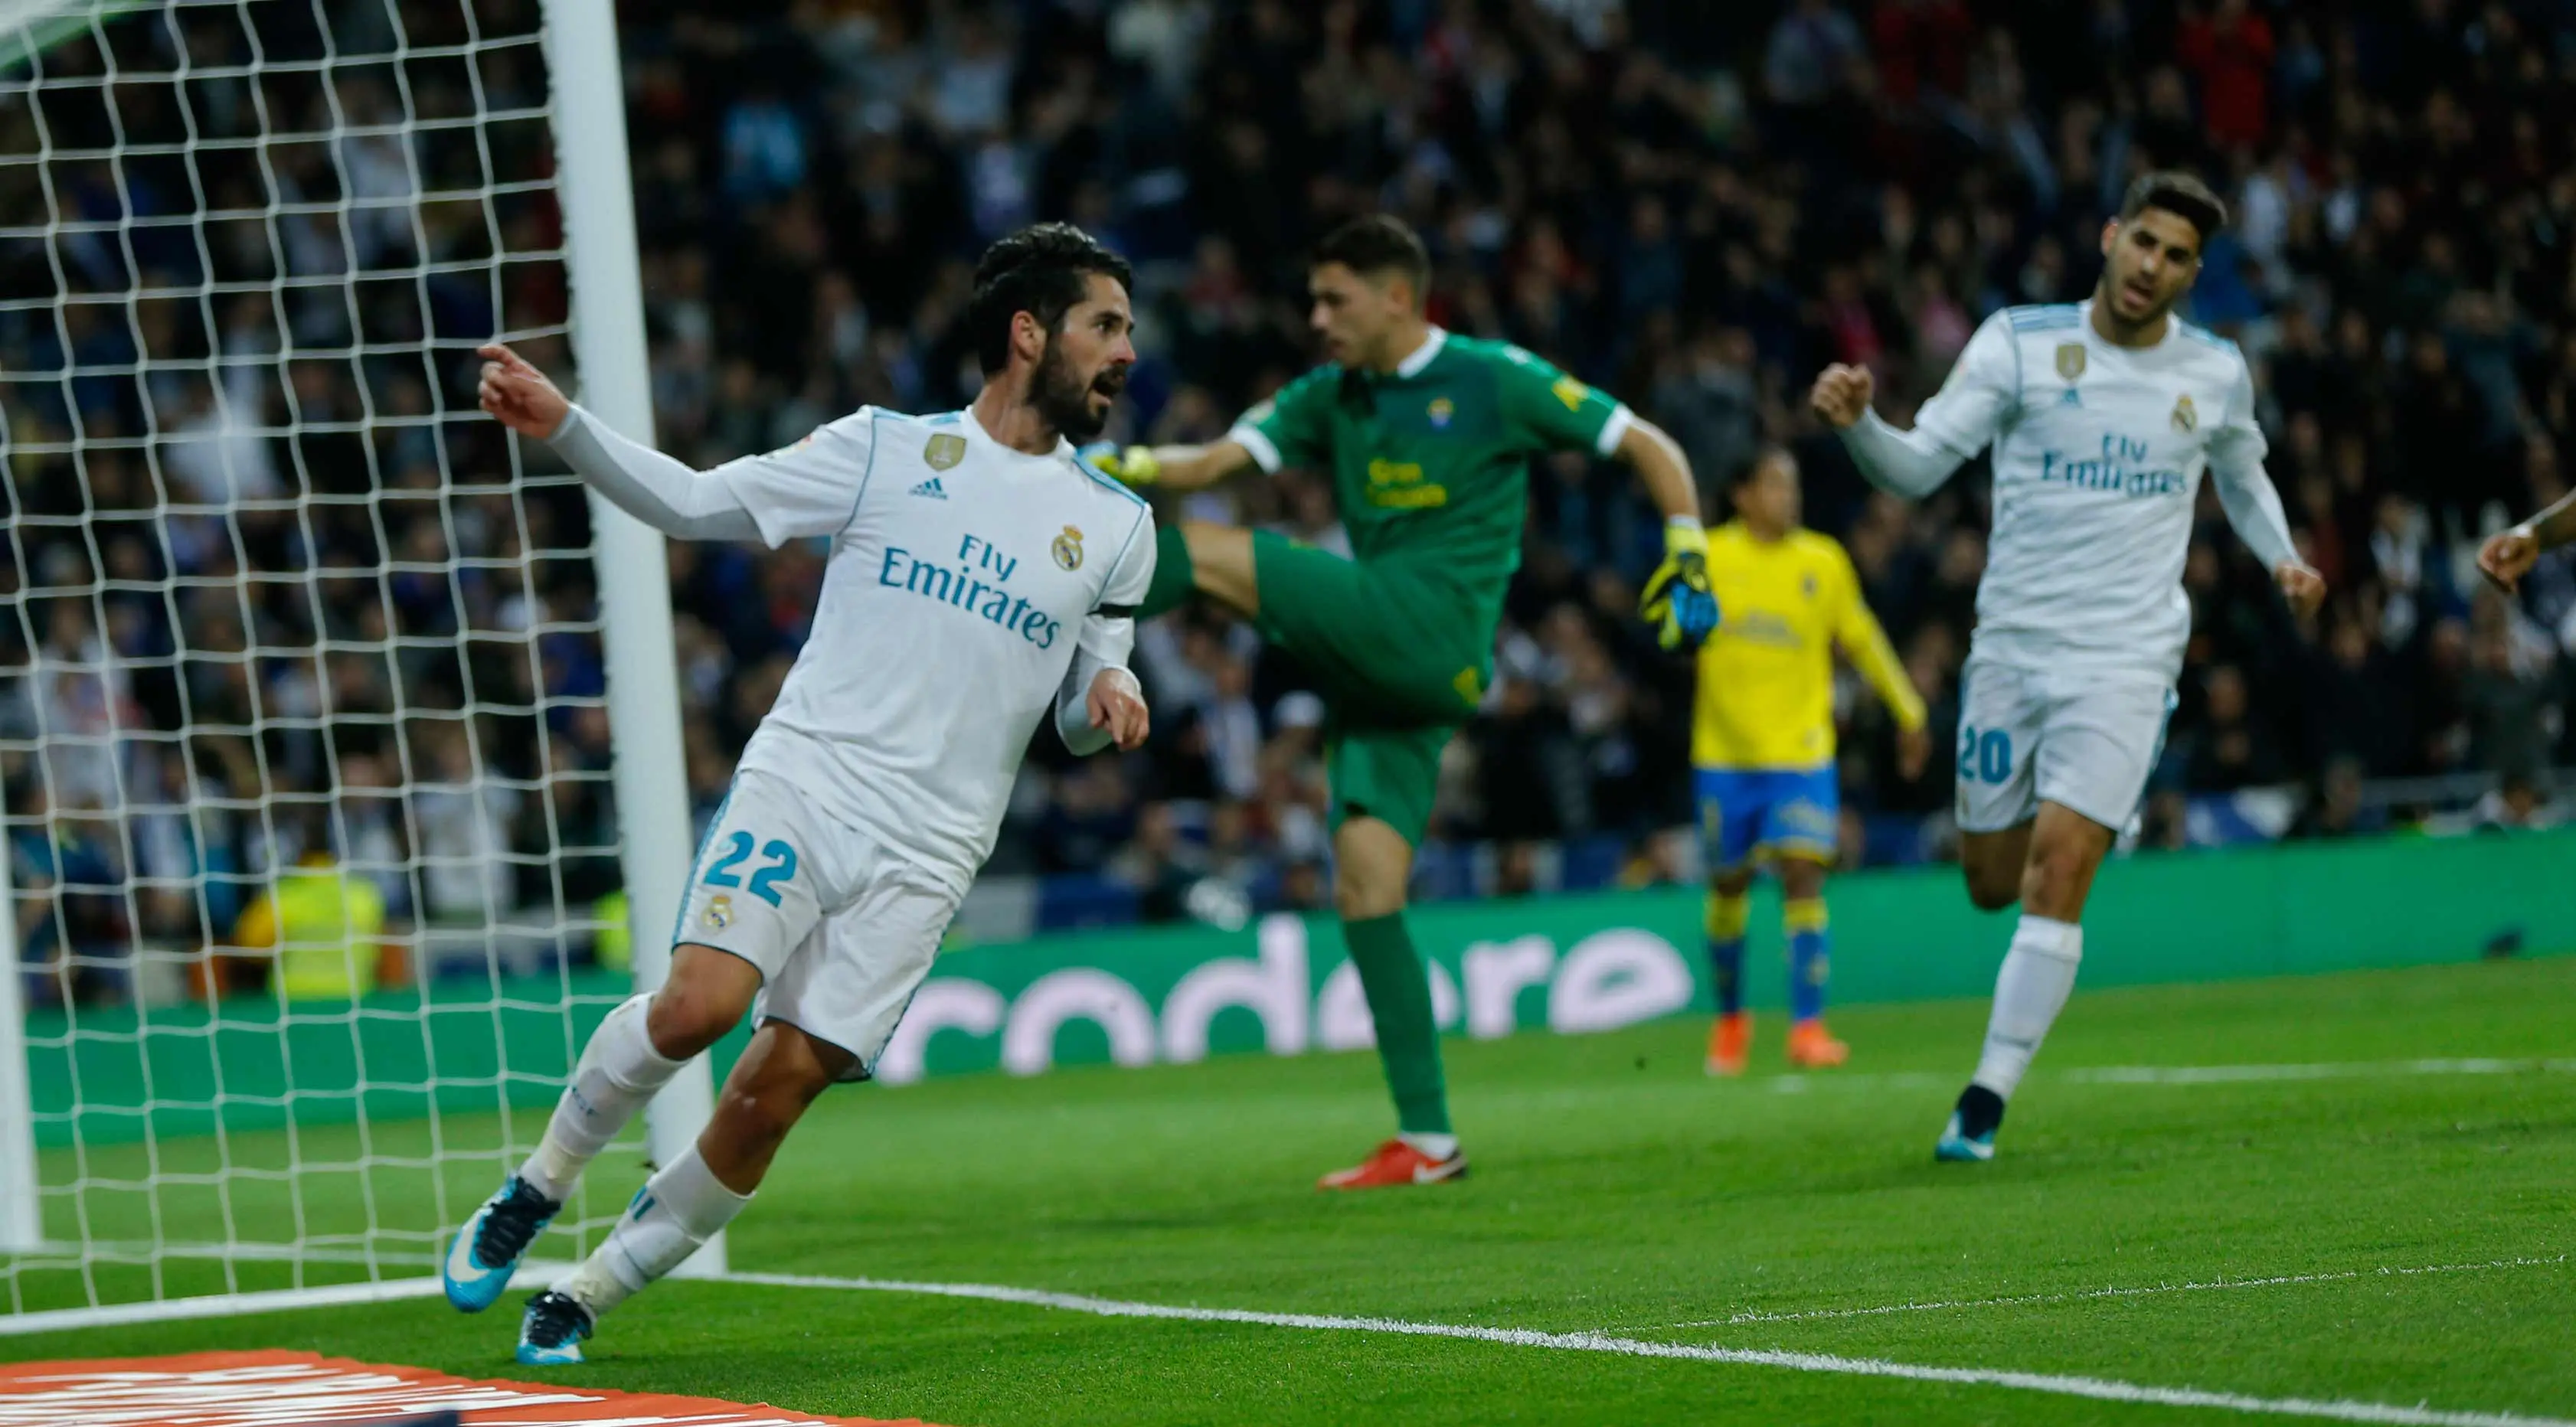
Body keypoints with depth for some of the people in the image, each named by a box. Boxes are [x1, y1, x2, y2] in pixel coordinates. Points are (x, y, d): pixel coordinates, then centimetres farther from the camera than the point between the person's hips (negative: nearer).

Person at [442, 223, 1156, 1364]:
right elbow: (698, 502, 8)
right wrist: (562, 426, -4)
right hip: (798, 784, -2)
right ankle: (534, 1193, 2)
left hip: (923, 854, 2)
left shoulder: (1116, 529, 12)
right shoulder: (887, 449, 5)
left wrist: (1107, 696, -3)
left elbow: (1083, 705, 22)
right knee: (699, 1002, -23)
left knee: (775, 1091, -7)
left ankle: (588, 1294, 9)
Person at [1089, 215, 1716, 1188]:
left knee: (1209, 555, -15)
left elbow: (1649, 447, 6)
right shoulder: (1331, 399, 18)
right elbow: (1217, 461, 6)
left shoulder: (1494, 382, 1)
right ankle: (1426, 1141, 1)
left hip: (1435, 640, -7)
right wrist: (1128, 467, -13)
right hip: (1371, 667, 7)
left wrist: (1689, 553, -7)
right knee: (1364, 889, -1)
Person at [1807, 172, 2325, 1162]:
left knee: (2057, 874, -15)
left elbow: (2242, 476, 25)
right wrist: (1856, 423, -26)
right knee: (1992, 883, 9)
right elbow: (1919, 466, -7)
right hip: (2012, 644, 1)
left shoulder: (2217, 372, 4)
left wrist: (2282, 560, 8)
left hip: (2126, 659, -1)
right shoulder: (2020, 345, -3)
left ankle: (1986, 1102, -10)